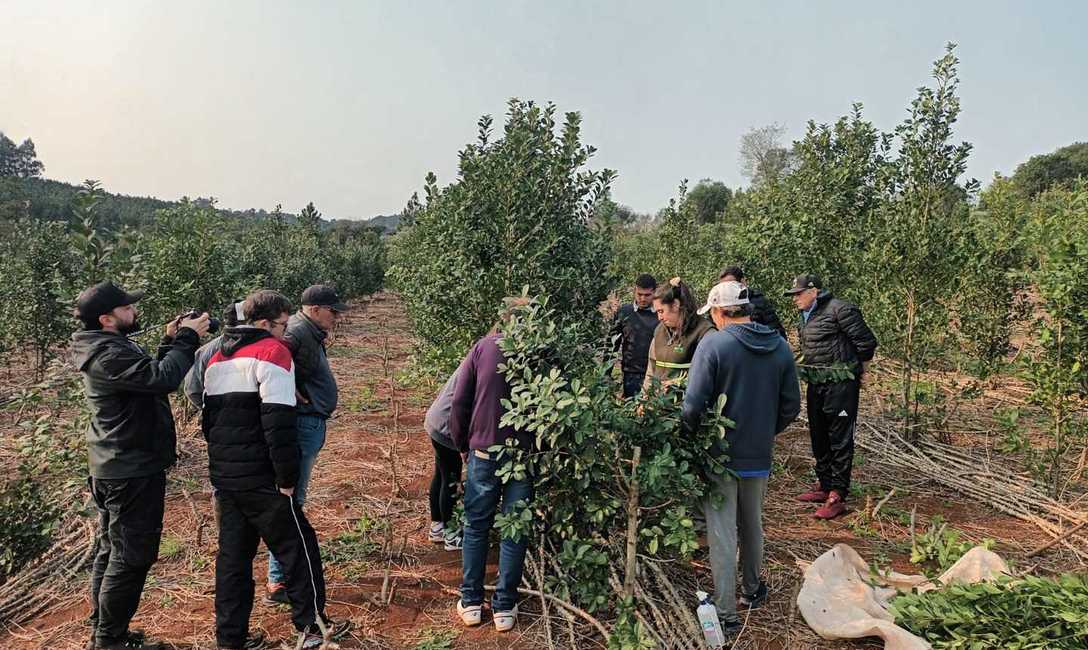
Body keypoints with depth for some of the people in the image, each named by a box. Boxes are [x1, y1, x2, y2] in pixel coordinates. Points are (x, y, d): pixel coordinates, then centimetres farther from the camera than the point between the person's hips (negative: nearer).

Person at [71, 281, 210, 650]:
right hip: (132, 471, -11)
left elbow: (148, 377, 14)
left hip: (112, 467, 11)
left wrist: (171, 342, 4)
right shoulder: (108, 355, -22)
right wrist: (187, 339, -21)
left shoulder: (106, 348, 11)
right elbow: (162, 379, -33)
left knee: (111, 549, 19)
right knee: (132, 555, -1)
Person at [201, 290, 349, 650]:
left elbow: (208, 418, 20)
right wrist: (288, 478, -15)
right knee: (298, 547, 6)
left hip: (223, 476, 8)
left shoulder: (218, 359, 15)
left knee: (233, 554, 16)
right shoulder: (273, 351, -12)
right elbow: (279, 424, -21)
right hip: (260, 479, -8)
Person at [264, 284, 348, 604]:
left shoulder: (311, 333, 14)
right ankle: (278, 583, 4)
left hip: (311, 425, 11)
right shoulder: (298, 331, -17)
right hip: (303, 424, -11)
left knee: (295, 498, 23)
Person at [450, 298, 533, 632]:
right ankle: (505, 608, 18)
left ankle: (471, 603, 22)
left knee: (476, 527, 14)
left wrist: (462, 443, 9)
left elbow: (460, 401, -3)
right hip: (525, 454, 0)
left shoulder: (484, 346, -3)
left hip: (484, 451, 0)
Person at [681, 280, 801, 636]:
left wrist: (688, 434, -3)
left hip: (720, 455, -5)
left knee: (722, 535, 5)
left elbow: (693, 404, -21)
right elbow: (790, 406, 4)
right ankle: (752, 590, 41)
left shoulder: (713, 344, -17)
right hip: (760, 456, 5)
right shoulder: (780, 347, 0)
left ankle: (726, 614, 12)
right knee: (753, 526, 23)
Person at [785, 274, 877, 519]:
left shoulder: (840, 310, -14)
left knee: (840, 440, -3)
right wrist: (802, 362, 9)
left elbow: (867, 342, -10)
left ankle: (837, 496, 2)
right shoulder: (807, 316, 14)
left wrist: (855, 368, 0)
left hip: (841, 386, -9)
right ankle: (824, 486, 30)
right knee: (819, 438, 17)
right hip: (816, 385, 9)